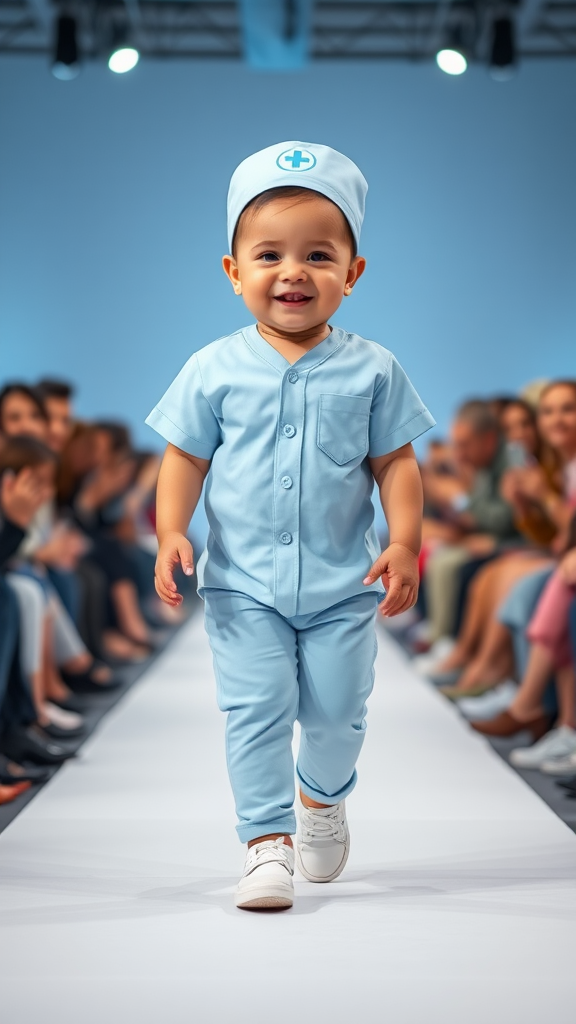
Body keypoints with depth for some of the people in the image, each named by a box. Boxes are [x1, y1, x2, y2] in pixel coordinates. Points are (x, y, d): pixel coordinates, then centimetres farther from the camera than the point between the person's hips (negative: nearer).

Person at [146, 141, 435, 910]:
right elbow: (186, 458, 1)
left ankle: (322, 795, 41)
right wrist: (172, 532, -12)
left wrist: (405, 541, -9)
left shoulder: (372, 371, -1)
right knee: (255, 710, -6)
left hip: (345, 584, 1)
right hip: (244, 584, -1)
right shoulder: (215, 371, -3)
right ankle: (267, 841, 4)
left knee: (337, 712, 11)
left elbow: (396, 462, 2)